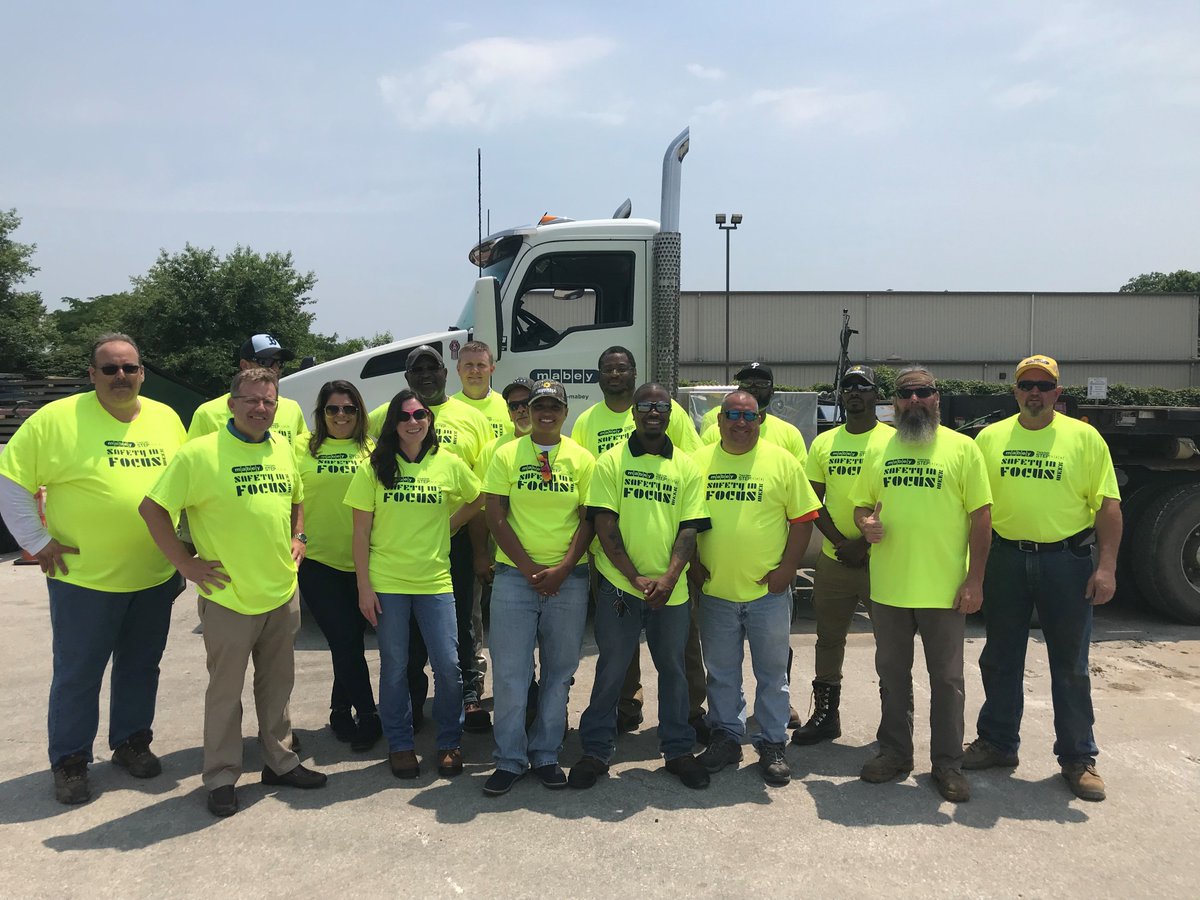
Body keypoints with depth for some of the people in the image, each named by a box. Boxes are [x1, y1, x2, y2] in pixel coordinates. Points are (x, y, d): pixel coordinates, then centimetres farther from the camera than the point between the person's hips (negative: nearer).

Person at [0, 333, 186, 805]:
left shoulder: (166, 419, 5)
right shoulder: (57, 419, -9)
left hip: (156, 577, 4)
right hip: (85, 578, -4)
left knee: (140, 668, 17)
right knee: (77, 674, 8)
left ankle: (132, 742, 35)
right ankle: (70, 762, 24)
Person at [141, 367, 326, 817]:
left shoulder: (283, 448, 7)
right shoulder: (200, 453, -12)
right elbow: (152, 508, -10)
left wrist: (298, 537, 8)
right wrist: (185, 564, -11)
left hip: (283, 593, 5)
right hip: (229, 597, -5)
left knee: (277, 685, 17)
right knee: (226, 692, 8)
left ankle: (280, 761, 33)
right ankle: (221, 778, 23)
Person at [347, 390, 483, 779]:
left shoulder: (449, 464, 2)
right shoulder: (376, 468, -1)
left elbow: (479, 499, 18)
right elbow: (361, 532, 0)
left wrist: (448, 525, 4)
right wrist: (364, 586, -4)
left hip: (435, 582, 1)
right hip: (386, 583, 0)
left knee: (448, 666, 1)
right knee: (394, 667, 9)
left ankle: (449, 743, 21)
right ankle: (399, 744, 26)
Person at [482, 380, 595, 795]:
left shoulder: (581, 459, 4)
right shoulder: (506, 455, 2)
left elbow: (588, 520, 2)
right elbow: (496, 519, -2)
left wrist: (562, 569, -10)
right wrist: (529, 568, -9)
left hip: (568, 578, 1)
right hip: (514, 576, -1)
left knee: (559, 670, 9)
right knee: (510, 672, 1)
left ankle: (545, 754, 23)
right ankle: (509, 759, 14)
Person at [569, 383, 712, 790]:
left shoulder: (686, 467, 6)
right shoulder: (611, 461, 0)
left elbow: (689, 527, 1)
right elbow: (605, 526, -6)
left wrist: (668, 578, -13)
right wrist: (636, 577, -13)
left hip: (670, 589, 2)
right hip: (618, 586, -2)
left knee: (673, 669, 13)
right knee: (611, 671, 6)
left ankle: (678, 750, 27)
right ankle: (596, 750, 20)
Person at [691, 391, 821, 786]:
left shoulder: (782, 462, -2)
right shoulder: (698, 462, 2)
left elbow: (802, 518, 0)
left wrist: (787, 568, -7)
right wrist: (692, 564, -1)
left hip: (768, 590, -1)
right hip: (715, 590, 2)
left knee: (772, 671, 9)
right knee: (721, 672, 14)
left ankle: (773, 744, 23)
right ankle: (726, 738, 29)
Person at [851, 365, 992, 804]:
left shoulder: (962, 448, -3)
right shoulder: (878, 451, 7)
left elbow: (981, 516, -4)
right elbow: (861, 505, 13)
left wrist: (974, 579, -10)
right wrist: (866, 524, -11)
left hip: (944, 589, -3)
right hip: (888, 587, 3)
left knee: (947, 680, 8)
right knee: (892, 675, 15)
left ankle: (948, 763, 22)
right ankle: (894, 752, 30)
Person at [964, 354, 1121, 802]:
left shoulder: (1084, 437, -1)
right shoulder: (990, 437, 4)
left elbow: (1108, 504, -3)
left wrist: (1106, 567, -11)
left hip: (1066, 560, -2)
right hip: (1006, 559, 2)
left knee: (1070, 666, 8)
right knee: (1000, 660, 12)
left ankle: (1077, 758, 22)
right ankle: (997, 743, 28)